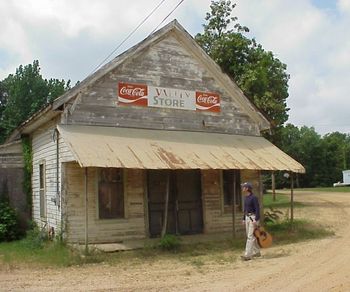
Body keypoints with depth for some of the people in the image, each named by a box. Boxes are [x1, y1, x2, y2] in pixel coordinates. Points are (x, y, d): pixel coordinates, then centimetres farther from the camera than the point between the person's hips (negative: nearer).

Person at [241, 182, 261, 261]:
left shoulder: (254, 197, -16)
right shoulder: (246, 198, 12)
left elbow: (257, 209, -19)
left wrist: (256, 220, -25)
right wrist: (244, 219, 16)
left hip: (253, 218, -9)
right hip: (247, 217, 9)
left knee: (250, 236, -12)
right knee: (251, 236, 13)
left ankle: (248, 255, -14)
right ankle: (257, 252, 25)